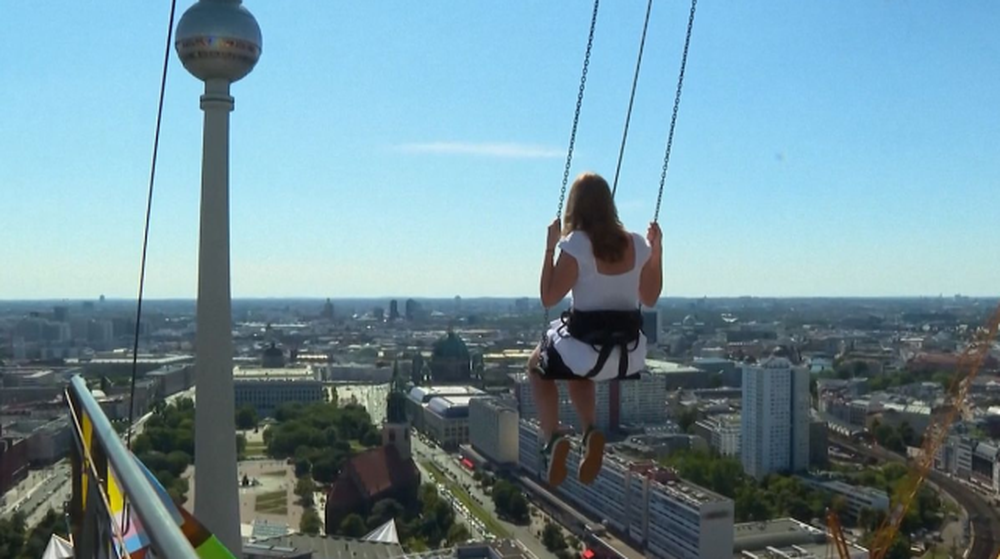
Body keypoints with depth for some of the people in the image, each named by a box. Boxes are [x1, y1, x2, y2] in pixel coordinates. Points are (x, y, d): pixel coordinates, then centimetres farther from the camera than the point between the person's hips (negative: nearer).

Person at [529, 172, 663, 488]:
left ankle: (551, 439, 11)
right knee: (577, 368, 37)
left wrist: (550, 247, -5)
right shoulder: (637, 245, 0)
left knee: (538, 366, 29)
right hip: (631, 355, 5)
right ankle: (590, 433, 16)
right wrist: (656, 250, 16)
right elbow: (650, 299, 12)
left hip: (586, 348, -5)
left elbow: (549, 298, -9)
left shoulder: (575, 244, -14)